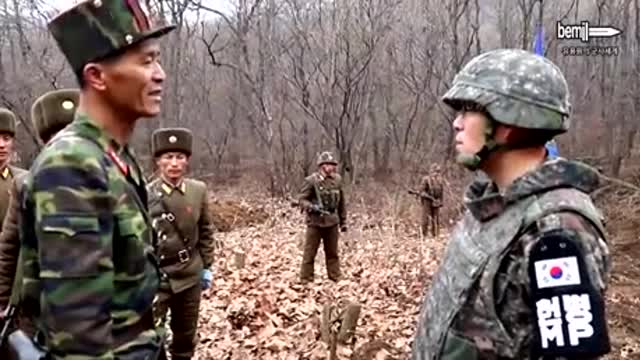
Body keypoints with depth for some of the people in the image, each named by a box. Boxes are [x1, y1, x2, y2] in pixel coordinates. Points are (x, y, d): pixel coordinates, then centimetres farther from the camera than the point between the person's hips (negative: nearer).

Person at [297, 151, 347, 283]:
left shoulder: (337, 179, 3)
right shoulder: (311, 180, -10)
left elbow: (341, 202, 12)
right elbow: (301, 199, -8)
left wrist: (343, 221, 13)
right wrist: (312, 207, -27)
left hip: (332, 222, 4)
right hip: (315, 222, -4)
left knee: (332, 252, 14)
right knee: (310, 252, 3)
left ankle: (335, 277, 26)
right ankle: (306, 279, 13)